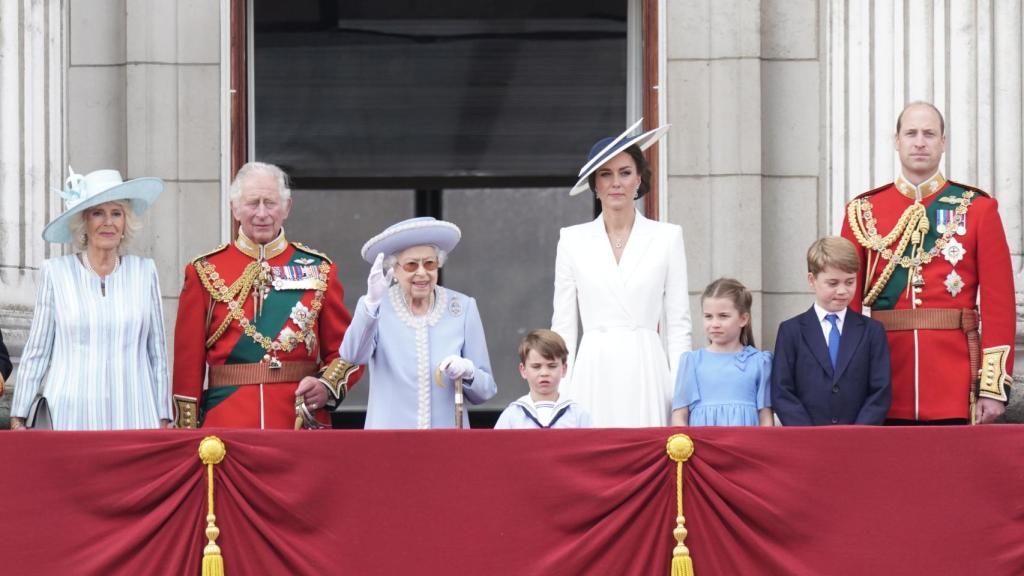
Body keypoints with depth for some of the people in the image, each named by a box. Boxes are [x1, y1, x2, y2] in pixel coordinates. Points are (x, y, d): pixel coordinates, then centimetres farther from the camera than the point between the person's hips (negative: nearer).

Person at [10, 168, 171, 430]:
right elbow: (35, 353, 7)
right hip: (70, 416, -1)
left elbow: (157, 352, 11)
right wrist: (18, 420, 4)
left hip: (133, 417, 1)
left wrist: (163, 419, 9)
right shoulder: (55, 272, 4)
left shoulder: (144, 271, 8)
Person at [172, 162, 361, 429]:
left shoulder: (318, 270, 7)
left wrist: (328, 386, -11)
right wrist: (188, 435, -2)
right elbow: (188, 360, 4)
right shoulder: (205, 273, 4)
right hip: (227, 425, -1)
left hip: (303, 424, 1)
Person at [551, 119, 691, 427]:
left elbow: (678, 324, 5)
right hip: (593, 374, 1)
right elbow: (563, 324, 9)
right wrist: (560, 395, 2)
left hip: (646, 372, -1)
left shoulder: (667, 237, 6)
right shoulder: (573, 240, 9)